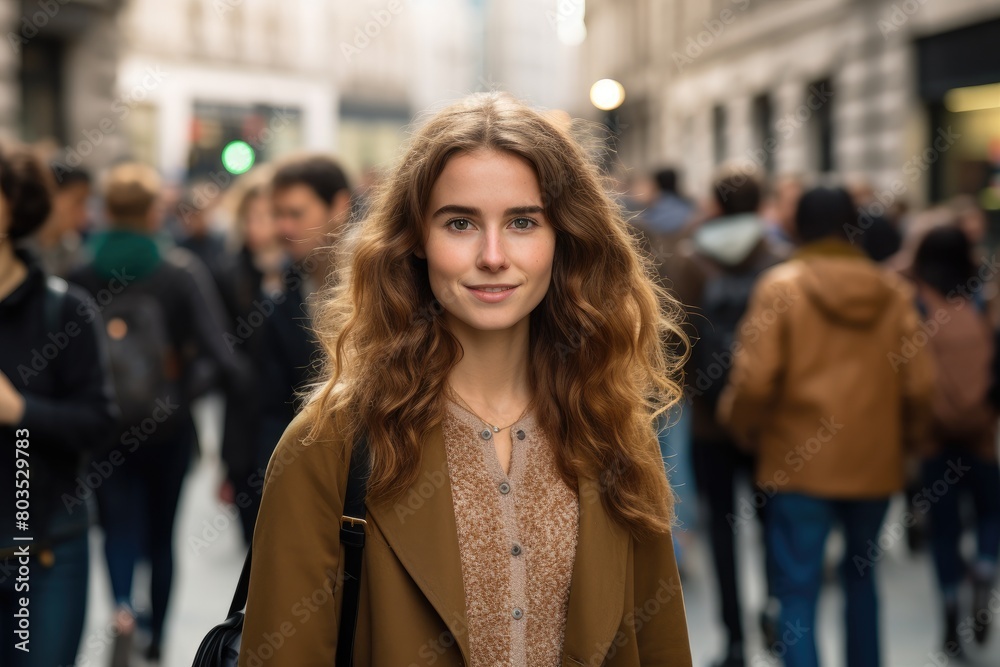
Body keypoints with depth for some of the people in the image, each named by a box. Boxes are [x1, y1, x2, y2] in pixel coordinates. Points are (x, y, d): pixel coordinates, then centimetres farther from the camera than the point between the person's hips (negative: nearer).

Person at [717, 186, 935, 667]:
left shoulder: (781, 285, -7)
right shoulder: (893, 290, 4)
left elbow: (755, 378, -13)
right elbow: (920, 382, 1)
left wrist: (743, 429, 5)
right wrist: (907, 437, 18)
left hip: (800, 464, -4)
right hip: (875, 462, 4)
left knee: (797, 590, -1)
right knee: (862, 575, 23)